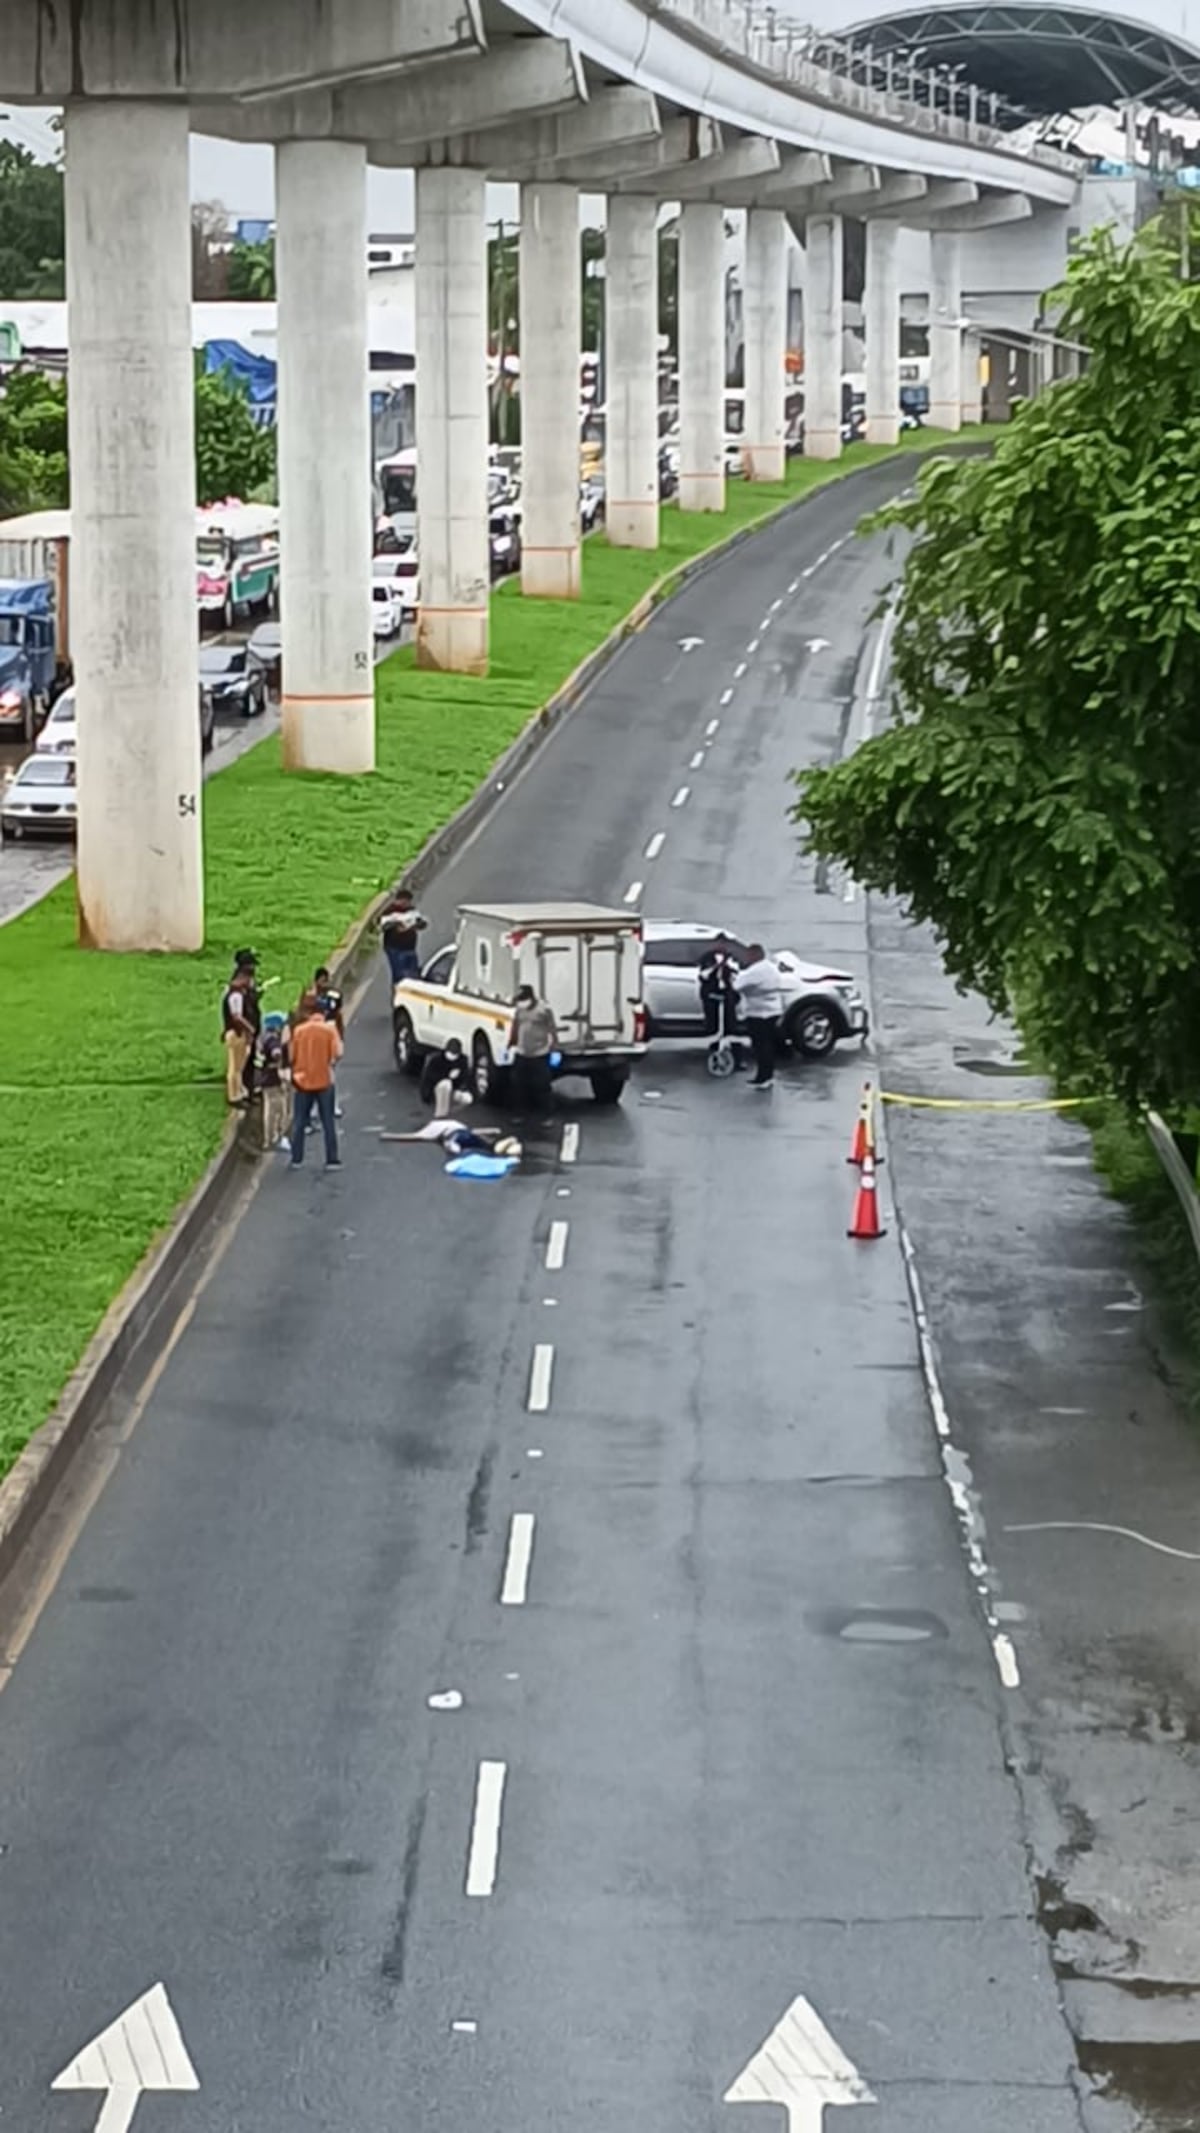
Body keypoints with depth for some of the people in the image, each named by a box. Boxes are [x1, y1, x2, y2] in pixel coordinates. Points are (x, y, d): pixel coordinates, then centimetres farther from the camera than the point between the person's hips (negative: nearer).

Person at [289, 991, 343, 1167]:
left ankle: (296, 1159, 11)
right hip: (324, 1081, -1)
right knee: (328, 1122, 5)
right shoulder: (329, 1029, -7)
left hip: (302, 1081, 1)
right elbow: (337, 1053, -12)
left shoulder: (299, 1030, -4)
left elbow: (292, 1056, -1)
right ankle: (332, 1160, 3)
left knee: (299, 1122, 10)